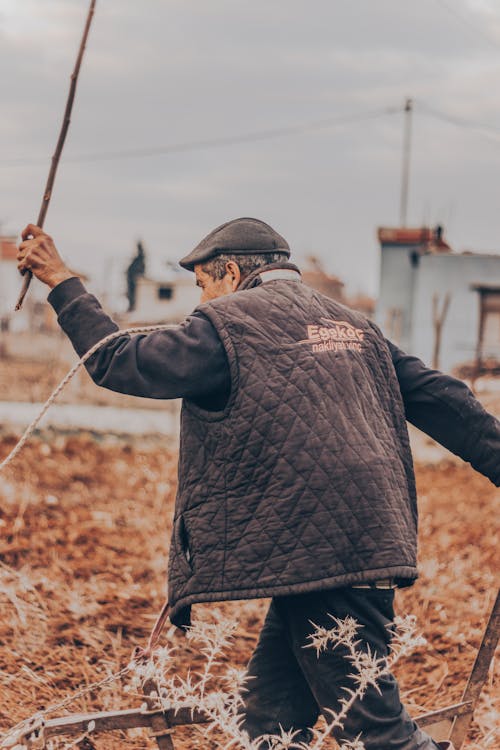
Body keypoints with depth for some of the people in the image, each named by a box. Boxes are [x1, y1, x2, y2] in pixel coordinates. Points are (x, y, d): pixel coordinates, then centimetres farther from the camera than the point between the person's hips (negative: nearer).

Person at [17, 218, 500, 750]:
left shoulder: (230, 322, -3)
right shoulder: (350, 323, 19)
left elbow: (120, 362, -1)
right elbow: (437, 398, 16)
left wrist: (61, 283, 10)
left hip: (317, 551, -9)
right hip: (367, 545, 9)